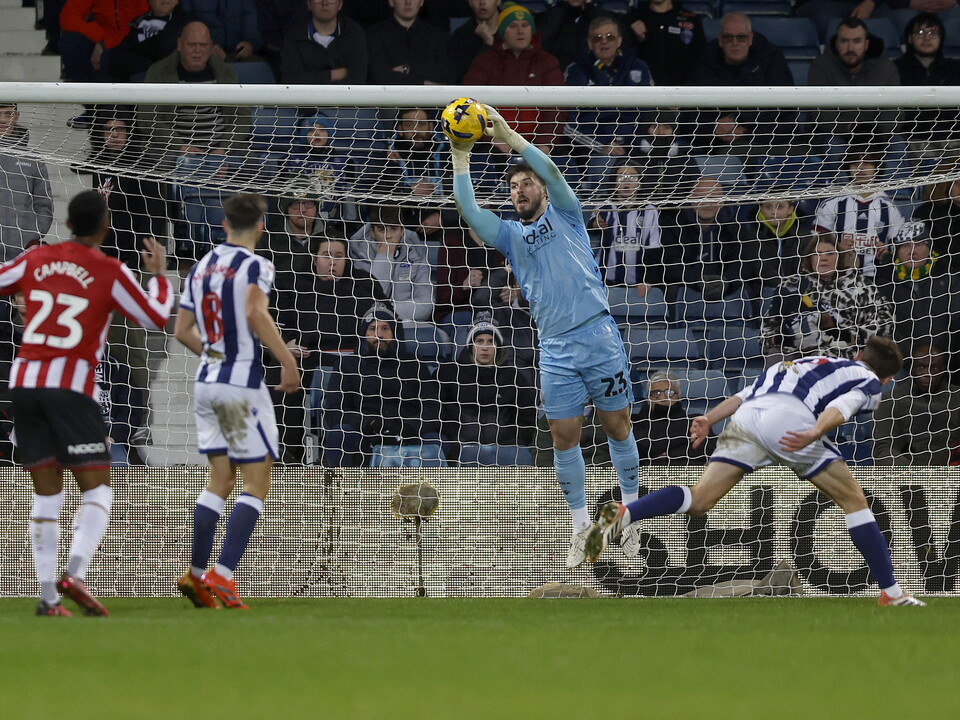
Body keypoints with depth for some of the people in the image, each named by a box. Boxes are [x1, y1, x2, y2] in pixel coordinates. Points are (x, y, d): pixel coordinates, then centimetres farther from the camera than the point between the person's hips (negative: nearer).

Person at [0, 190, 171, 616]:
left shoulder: (36, 260, 8)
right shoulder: (111, 272, -1)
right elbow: (156, 319, 5)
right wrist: (158, 274, 22)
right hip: (72, 386, -4)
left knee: (47, 494, 9)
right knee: (97, 490, 2)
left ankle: (47, 596, 1)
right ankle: (75, 573, -20)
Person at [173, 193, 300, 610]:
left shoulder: (200, 268, 12)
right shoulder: (254, 266, -9)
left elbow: (183, 331, 15)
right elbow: (256, 313, -26)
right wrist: (287, 360, -22)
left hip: (207, 381, 7)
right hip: (243, 383, -7)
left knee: (220, 480, 16)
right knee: (257, 484, -2)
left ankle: (196, 575, 12)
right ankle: (223, 575, -12)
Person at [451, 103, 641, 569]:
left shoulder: (564, 215, 9)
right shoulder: (510, 234, 14)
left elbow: (550, 171, -7)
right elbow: (469, 212, 0)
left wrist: (509, 135, -11)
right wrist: (461, 159, -6)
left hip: (598, 335, -3)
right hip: (555, 350, 3)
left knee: (617, 427, 2)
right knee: (564, 438, 1)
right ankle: (581, 525, 10)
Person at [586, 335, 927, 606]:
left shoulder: (815, 362, 39)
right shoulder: (869, 383, 21)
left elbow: (748, 392, 28)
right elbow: (841, 406, -3)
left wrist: (710, 419, 22)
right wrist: (814, 434, -19)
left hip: (746, 417, 5)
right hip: (789, 418, -5)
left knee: (699, 502, -1)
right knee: (854, 499, 9)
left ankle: (623, 514, -25)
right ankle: (891, 594, 7)